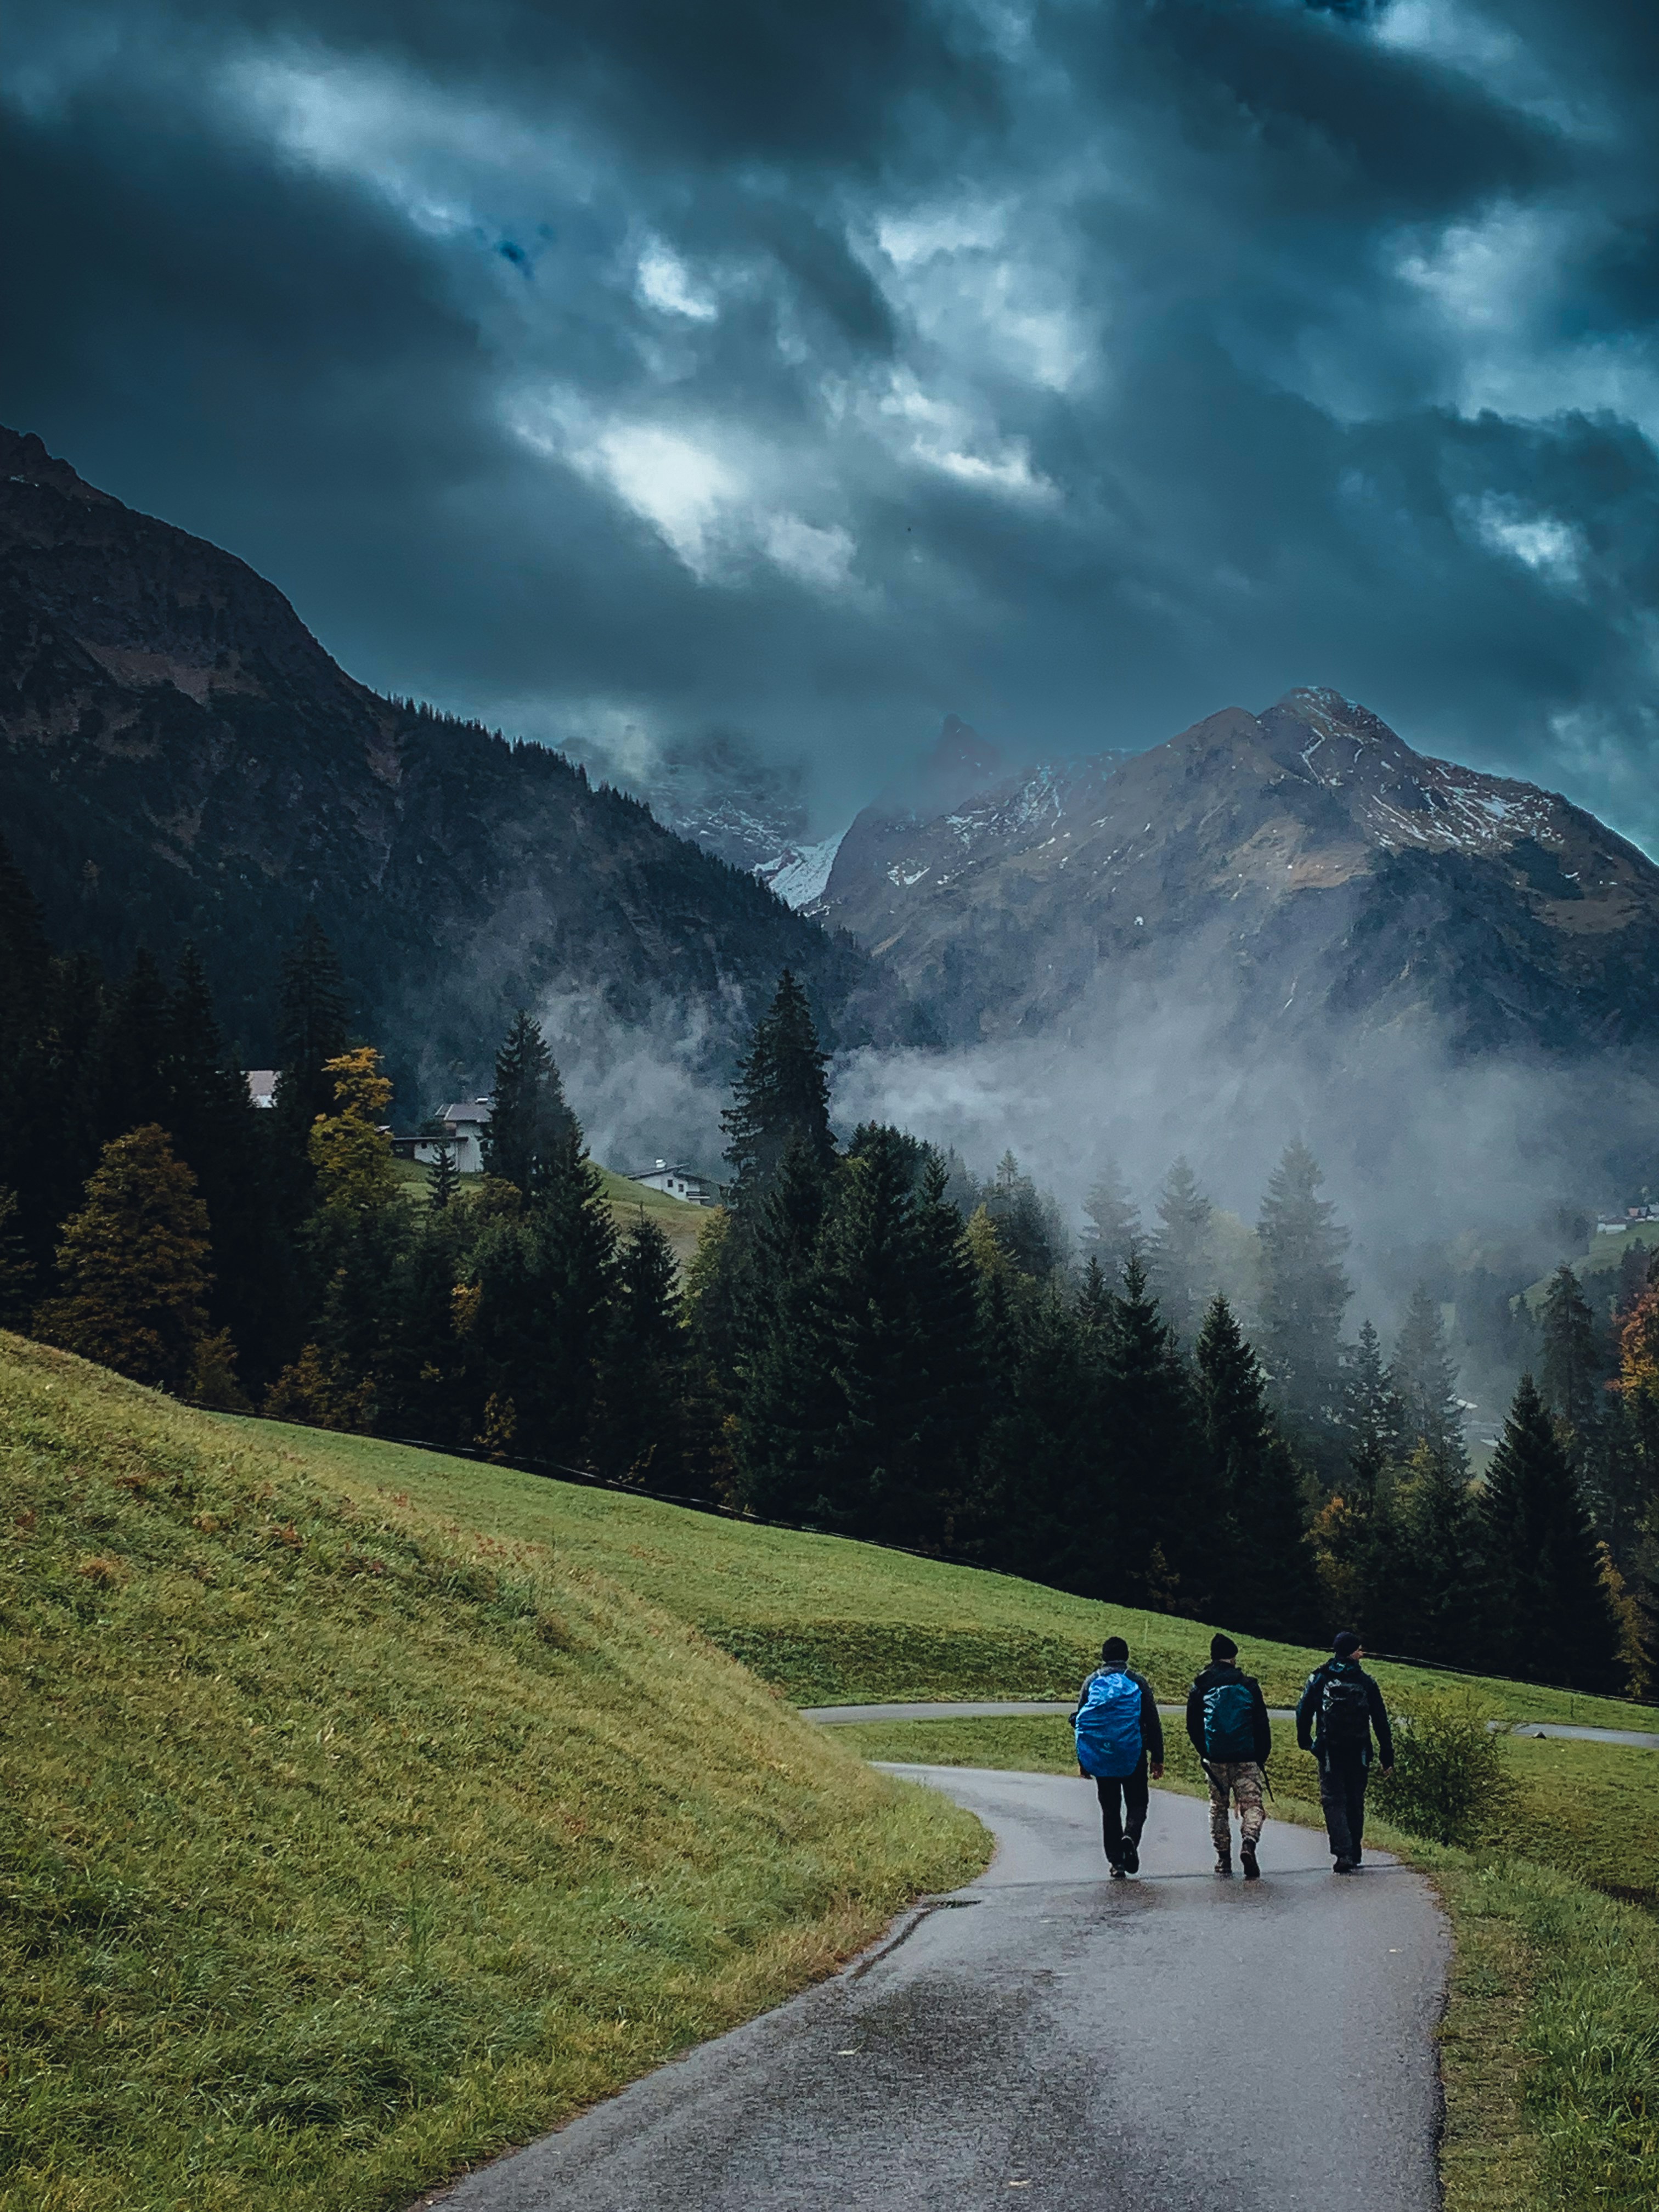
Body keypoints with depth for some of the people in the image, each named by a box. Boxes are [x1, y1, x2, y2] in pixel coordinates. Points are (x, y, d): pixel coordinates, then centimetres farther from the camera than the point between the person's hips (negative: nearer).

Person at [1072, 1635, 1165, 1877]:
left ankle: (1116, 1862, 6)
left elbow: (1080, 1721, 8)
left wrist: (1082, 1760, 14)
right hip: (1133, 1757, -2)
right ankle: (1130, 1837, -21)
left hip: (1100, 1757, 2)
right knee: (1137, 1803, 8)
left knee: (1110, 1808, 10)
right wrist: (1157, 1758, 5)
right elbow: (1153, 1723, 0)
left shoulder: (1092, 1682, 6)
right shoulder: (1137, 1682, 1)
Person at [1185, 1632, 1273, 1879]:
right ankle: (1249, 1843, -28)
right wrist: (1262, 1756, 9)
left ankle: (1223, 1860, 14)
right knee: (1251, 1804, 0)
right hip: (1246, 1757, -1)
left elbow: (1193, 1725, 6)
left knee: (1218, 1807, 14)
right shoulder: (1248, 1685, 0)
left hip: (1215, 1758, 1)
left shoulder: (1200, 1687, 2)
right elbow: (1262, 1724, 1)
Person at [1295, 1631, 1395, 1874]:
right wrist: (1387, 1758, 6)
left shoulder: (1319, 1679, -2)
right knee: (1355, 1802, 14)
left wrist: (1305, 1741, 16)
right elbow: (1381, 1722, 1)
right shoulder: (1365, 1682, 0)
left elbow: (1303, 1712, 0)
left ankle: (1343, 1853, -17)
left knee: (1334, 1801, -1)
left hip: (1330, 1752, -1)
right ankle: (1354, 1854, 21)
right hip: (1359, 1753, 1)